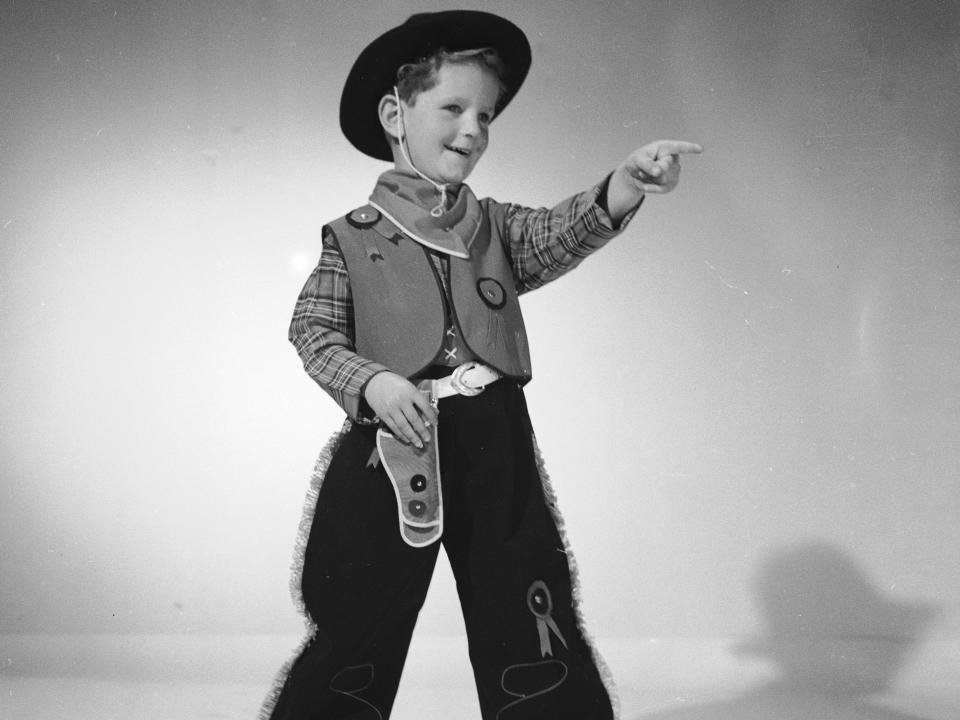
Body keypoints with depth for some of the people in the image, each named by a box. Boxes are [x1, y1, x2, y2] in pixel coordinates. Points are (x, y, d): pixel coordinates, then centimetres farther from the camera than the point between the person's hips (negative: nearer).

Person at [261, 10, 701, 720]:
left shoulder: (497, 227, 10)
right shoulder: (353, 238, 3)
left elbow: (564, 233, -8)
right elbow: (312, 329, 3)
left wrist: (624, 185, -28)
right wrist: (370, 381, -15)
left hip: (495, 445, 2)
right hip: (394, 446, -2)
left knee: (533, 636, 5)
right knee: (358, 628, 7)